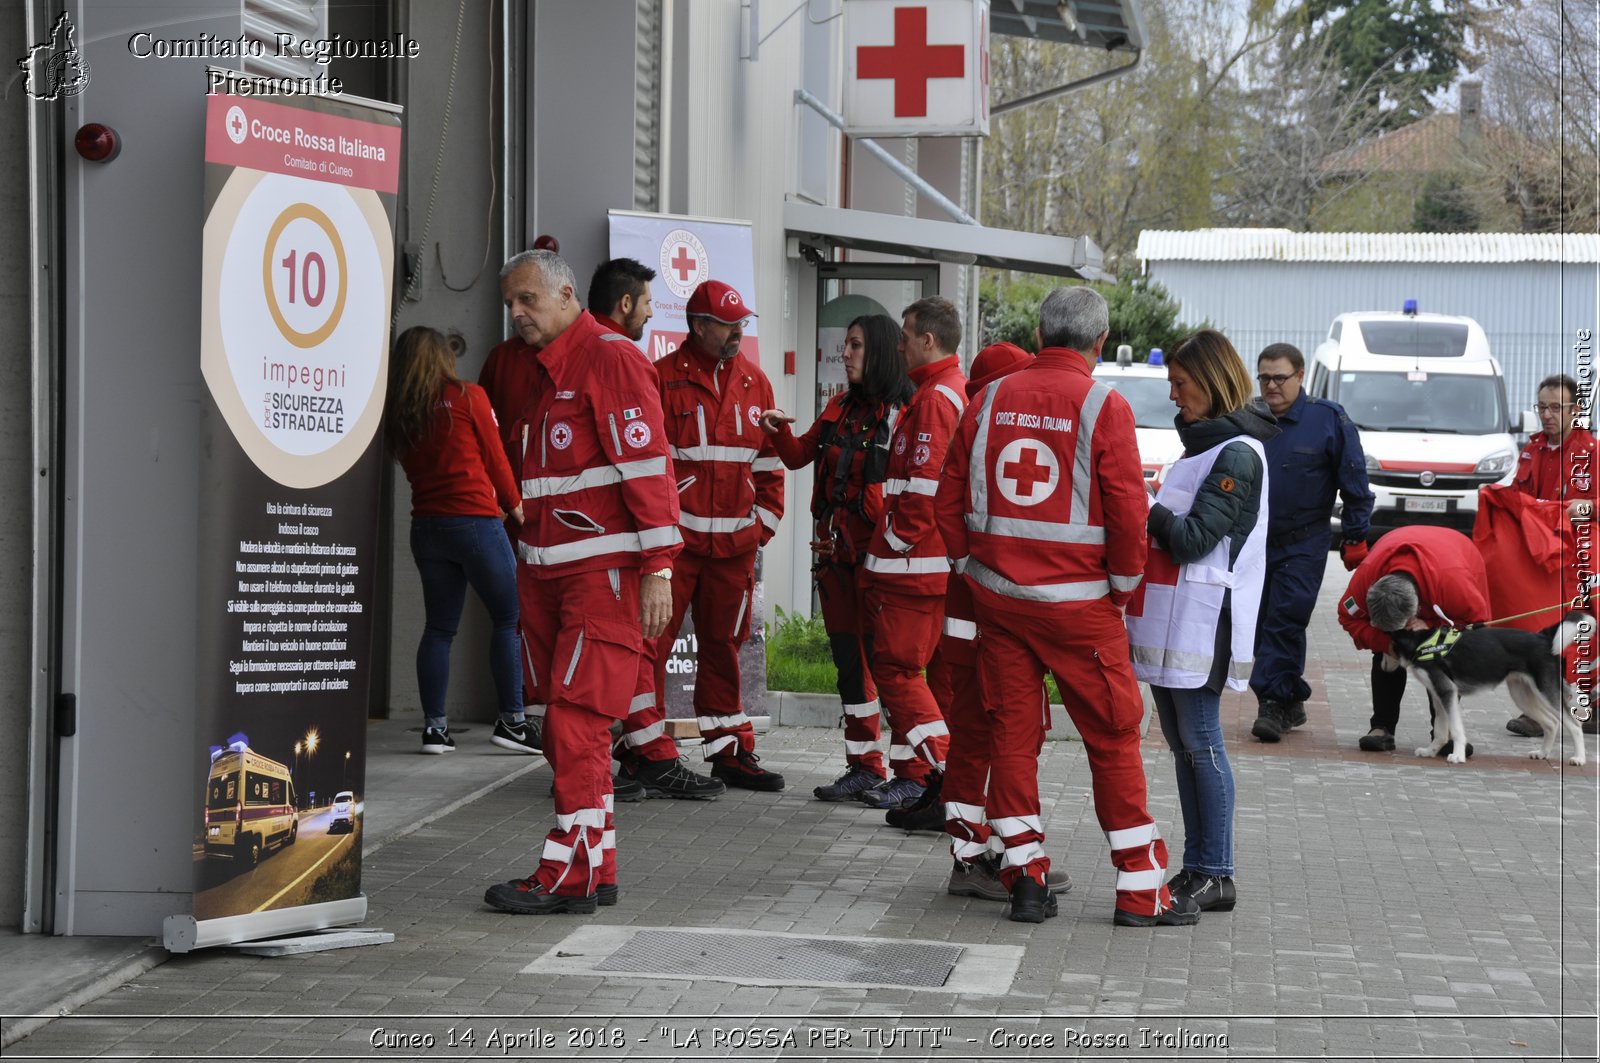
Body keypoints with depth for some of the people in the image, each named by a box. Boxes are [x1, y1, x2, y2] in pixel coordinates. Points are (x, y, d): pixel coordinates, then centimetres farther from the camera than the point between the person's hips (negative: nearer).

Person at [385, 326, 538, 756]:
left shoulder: (397, 412, 8)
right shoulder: (469, 397, -4)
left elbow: (412, 467, 14)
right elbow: (495, 458, 1)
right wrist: (514, 505, 18)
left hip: (425, 525, 5)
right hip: (475, 521, -5)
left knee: (439, 628, 9)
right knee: (508, 619, 3)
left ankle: (434, 726, 6)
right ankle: (511, 721, 0)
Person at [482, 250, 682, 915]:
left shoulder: (610, 358, -7)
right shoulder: (541, 373, 21)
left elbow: (647, 462, -14)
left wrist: (657, 567, -19)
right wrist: (527, 569, 20)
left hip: (602, 571, -9)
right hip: (545, 573, 9)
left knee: (579, 722, -10)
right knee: (564, 727, 8)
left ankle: (569, 874, -8)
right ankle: (597, 871, 14)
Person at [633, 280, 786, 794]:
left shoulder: (754, 383, 12)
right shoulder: (662, 379, -6)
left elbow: (768, 460, 18)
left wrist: (764, 521, 11)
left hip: (734, 541, 5)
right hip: (674, 536, -5)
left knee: (723, 644, 14)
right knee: (651, 641, -5)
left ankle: (728, 749, 23)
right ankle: (649, 755, 1)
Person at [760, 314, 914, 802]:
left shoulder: (904, 413, -9)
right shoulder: (840, 408, 15)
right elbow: (799, 456, 21)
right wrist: (780, 431, 3)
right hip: (835, 547, 8)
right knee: (848, 657, 11)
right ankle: (863, 765, 19)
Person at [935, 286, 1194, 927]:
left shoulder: (992, 400, 5)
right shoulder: (1103, 407, -9)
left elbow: (949, 499, 8)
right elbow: (1128, 510, -13)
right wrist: (1123, 585, 2)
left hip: (997, 593, 4)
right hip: (1078, 601, -4)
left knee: (1012, 730, 10)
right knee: (1113, 737, 4)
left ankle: (1024, 877, 10)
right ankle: (1140, 890, 7)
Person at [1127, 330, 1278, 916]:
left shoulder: (1239, 454, -12)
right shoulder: (1203, 442, 18)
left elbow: (1194, 537, -18)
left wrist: (1148, 514, -7)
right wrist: (1150, 516, 1)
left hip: (1202, 619, -9)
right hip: (1169, 616, 9)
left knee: (1201, 743, -6)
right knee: (1181, 745, 11)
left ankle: (1216, 875, -1)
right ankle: (1195, 867, 17)